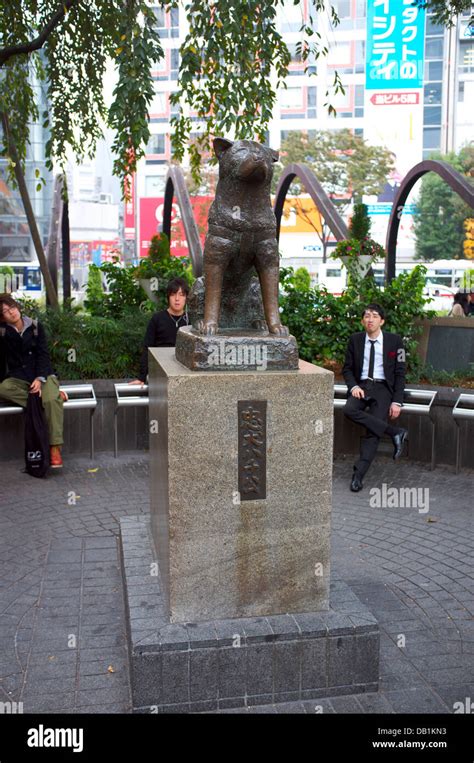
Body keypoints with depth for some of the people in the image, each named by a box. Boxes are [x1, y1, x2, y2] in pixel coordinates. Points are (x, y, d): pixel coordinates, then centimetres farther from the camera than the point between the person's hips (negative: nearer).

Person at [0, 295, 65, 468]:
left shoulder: (35, 327, 2)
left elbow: (43, 354, -3)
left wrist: (39, 378, -16)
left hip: (42, 375, -1)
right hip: (17, 378, 1)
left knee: (52, 400, -32)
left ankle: (55, 448, -30)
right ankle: (56, 395, -27)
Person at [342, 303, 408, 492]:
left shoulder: (394, 341, 1)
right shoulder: (355, 340, 7)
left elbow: (399, 373, 2)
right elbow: (347, 368, 12)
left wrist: (397, 401, -8)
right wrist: (354, 386, -9)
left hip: (382, 388, -2)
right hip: (361, 386, 2)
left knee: (372, 432, -21)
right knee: (349, 410, -31)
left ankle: (358, 475, -16)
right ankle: (395, 432, -20)